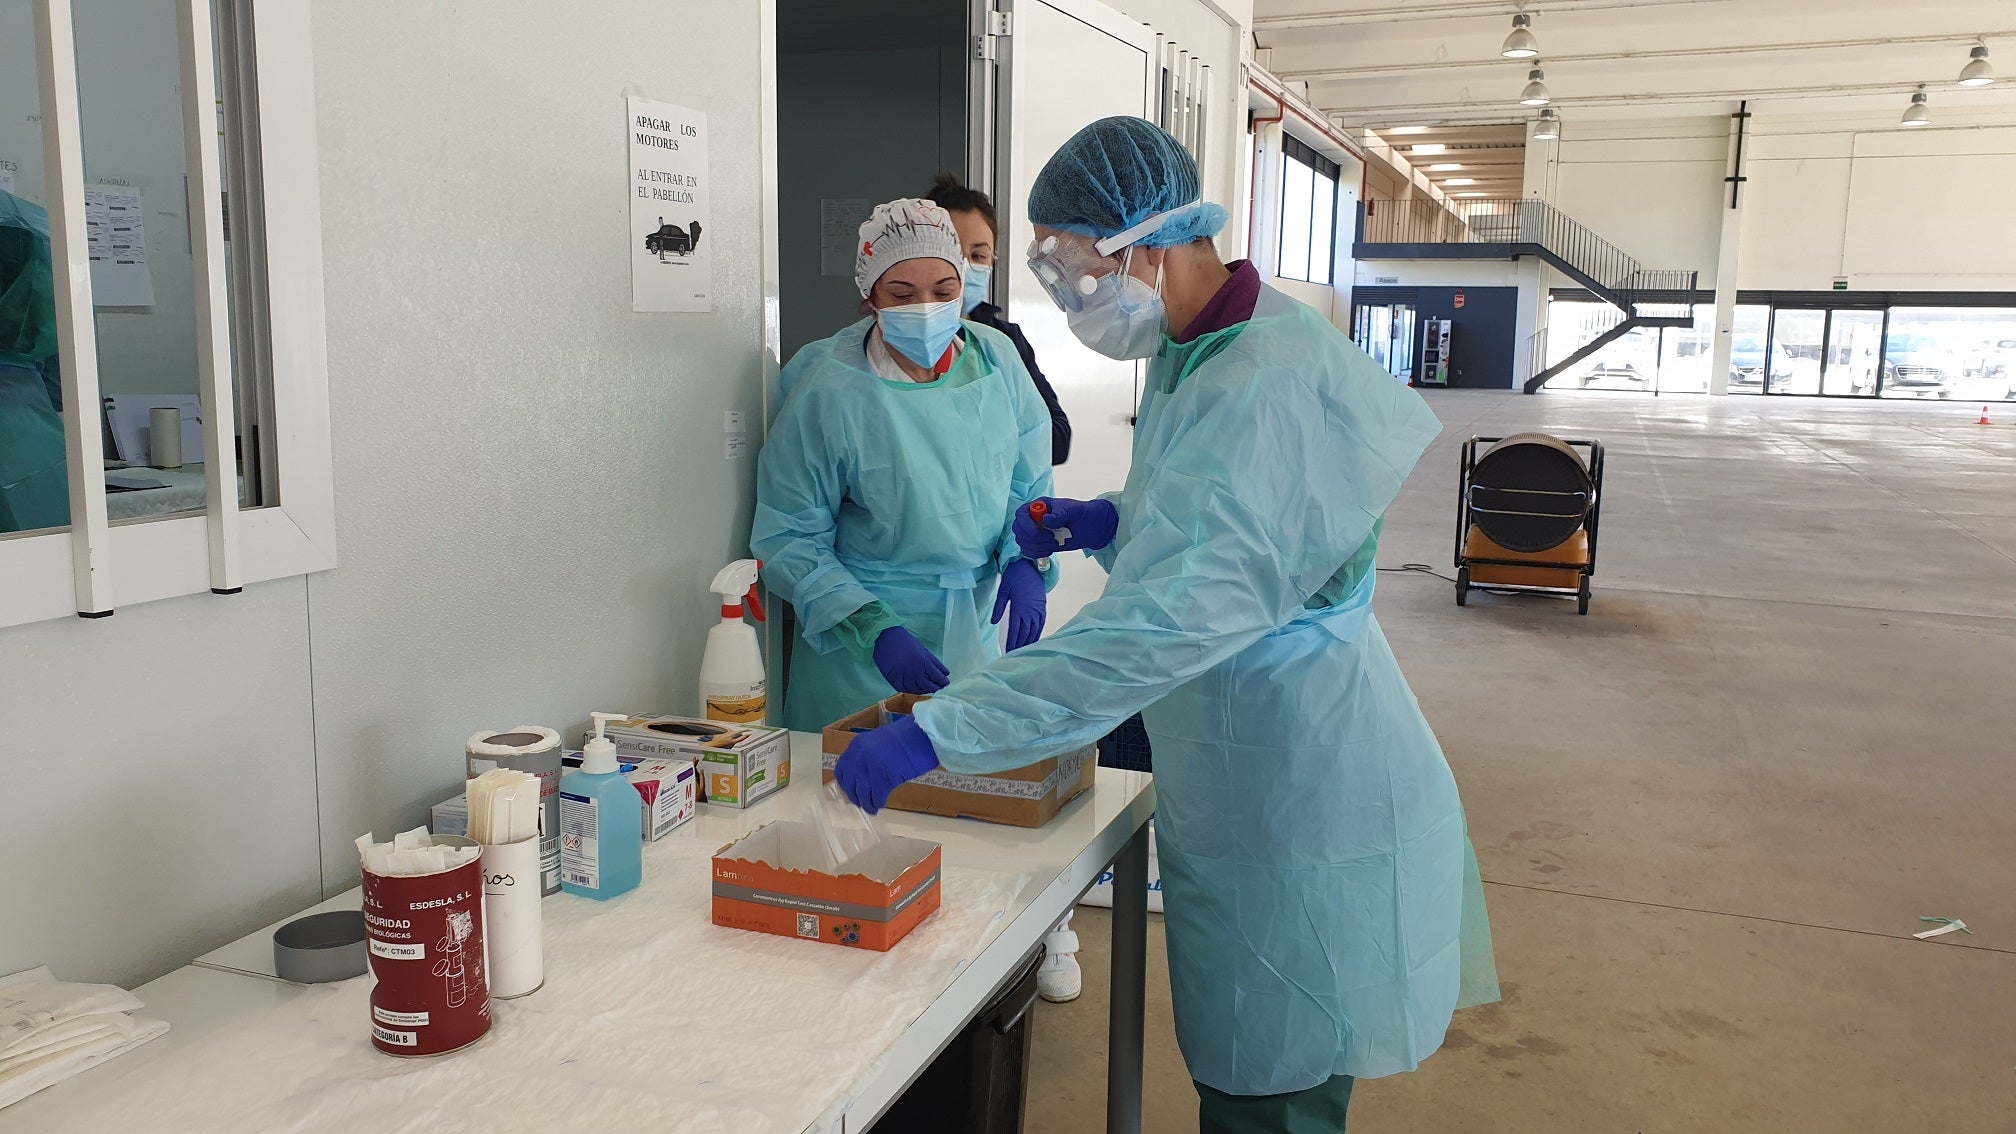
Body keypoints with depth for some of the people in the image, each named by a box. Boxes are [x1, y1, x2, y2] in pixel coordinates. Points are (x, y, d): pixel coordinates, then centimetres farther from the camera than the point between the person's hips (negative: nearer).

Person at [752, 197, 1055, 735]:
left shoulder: (996, 357, -2)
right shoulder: (829, 390, -15)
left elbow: (1029, 482, 9)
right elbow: (790, 538, -12)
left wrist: (1024, 562, -10)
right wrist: (874, 631, -22)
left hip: (978, 629, 4)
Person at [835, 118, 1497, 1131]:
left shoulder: (1270, 389, -28)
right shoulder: (1197, 353, 6)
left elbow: (1167, 620, -38)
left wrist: (939, 730, -38)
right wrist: (1109, 522, 3)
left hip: (1300, 806, -10)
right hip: (1237, 777, 10)